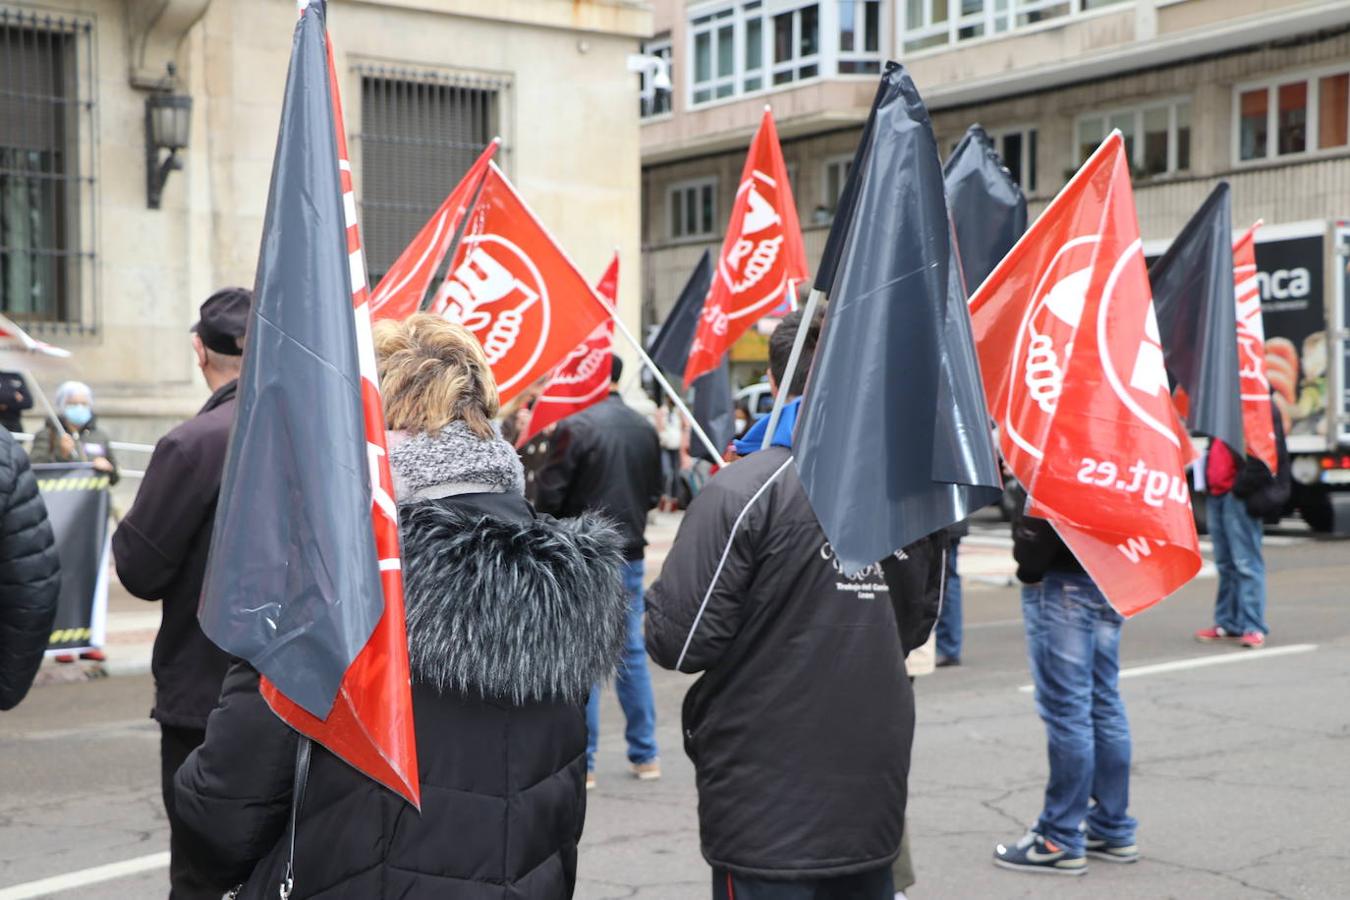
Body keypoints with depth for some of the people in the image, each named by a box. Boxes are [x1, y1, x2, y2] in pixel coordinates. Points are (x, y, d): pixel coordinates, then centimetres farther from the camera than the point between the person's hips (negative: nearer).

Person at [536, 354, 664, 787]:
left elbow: (549, 495, -12)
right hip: (630, 553, 6)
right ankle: (645, 755, 19)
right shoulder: (644, 429, 5)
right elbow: (654, 494, 13)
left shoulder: (575, 427, -15)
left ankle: (581, 762, 4)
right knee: (632, 652, 14)